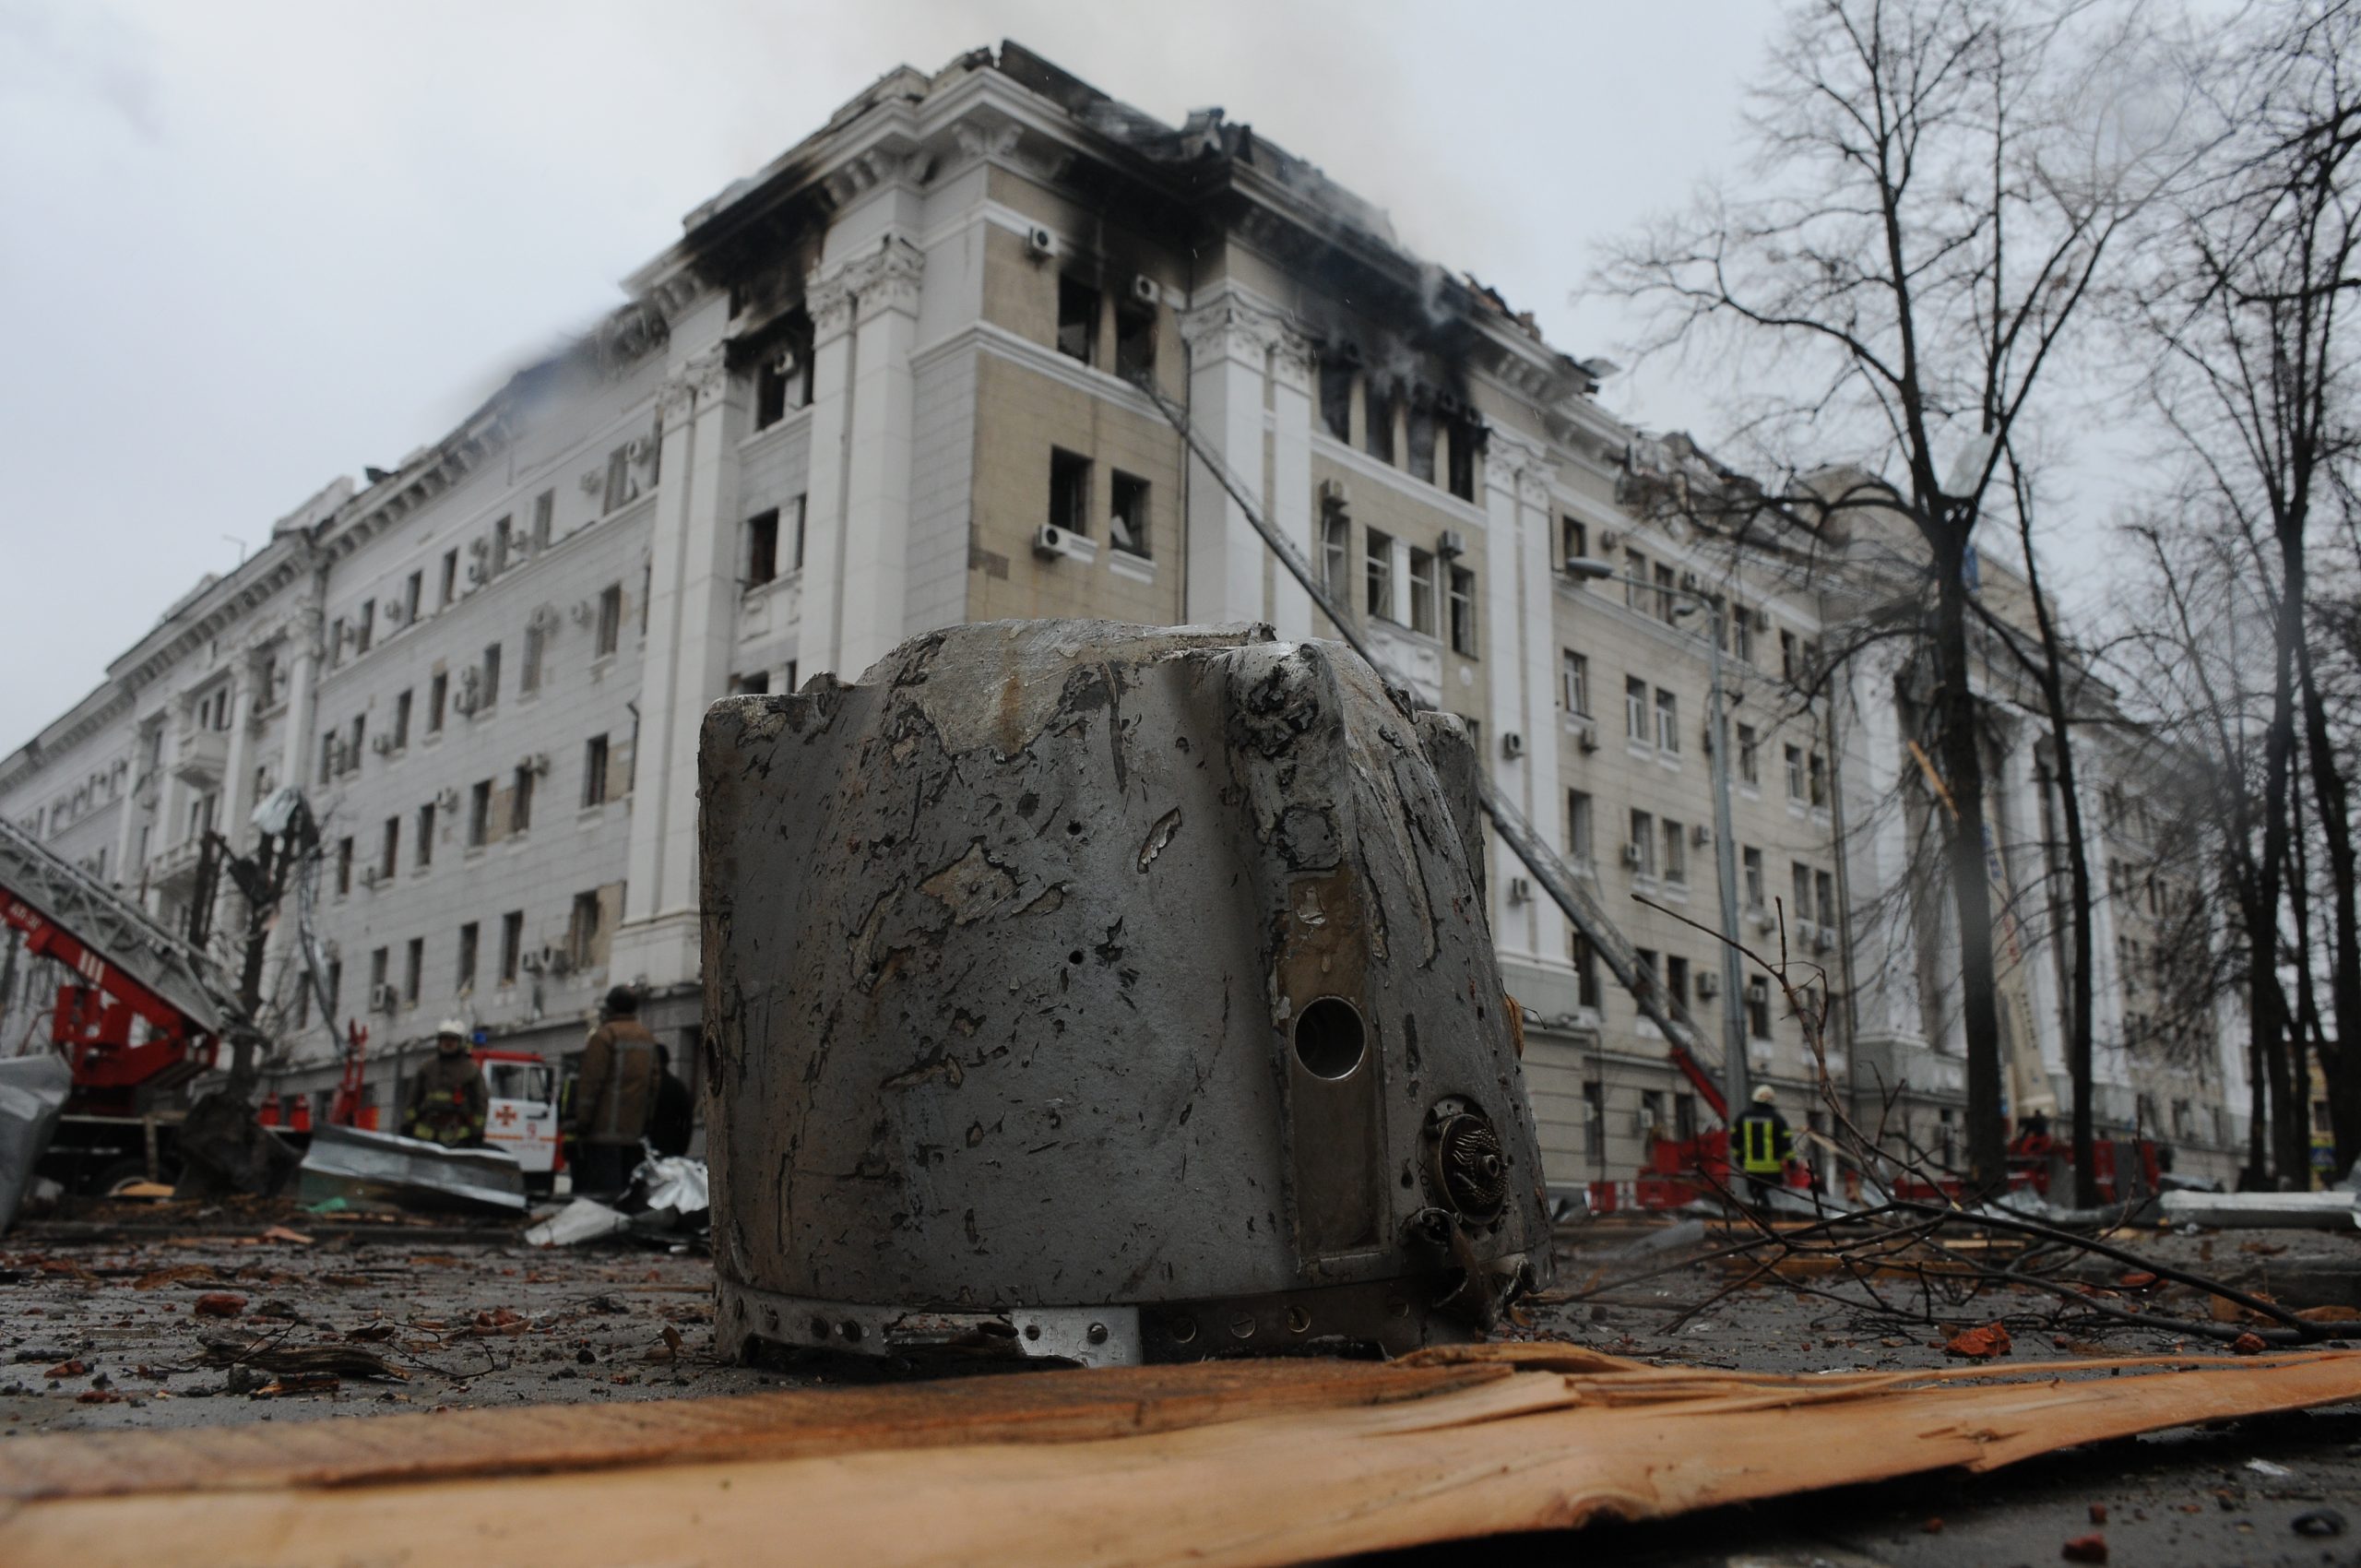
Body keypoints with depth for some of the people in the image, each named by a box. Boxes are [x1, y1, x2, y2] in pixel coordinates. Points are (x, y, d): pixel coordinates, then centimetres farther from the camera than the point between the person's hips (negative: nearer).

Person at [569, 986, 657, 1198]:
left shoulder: (604, 1035, -6)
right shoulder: (648, 1039, 17)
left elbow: (591, 1082, -11)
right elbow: (653, 1083, 17)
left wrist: (582, 1122, -10)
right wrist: (645, 1123, 19)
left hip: (605, 1129, -7)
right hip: (634, 1130, 7)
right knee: (626, 1184, 9)